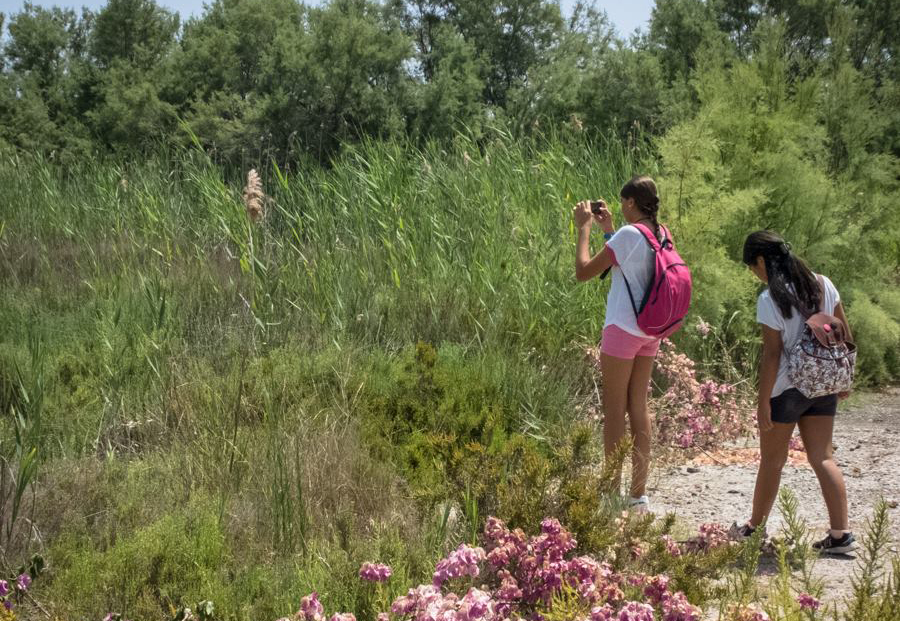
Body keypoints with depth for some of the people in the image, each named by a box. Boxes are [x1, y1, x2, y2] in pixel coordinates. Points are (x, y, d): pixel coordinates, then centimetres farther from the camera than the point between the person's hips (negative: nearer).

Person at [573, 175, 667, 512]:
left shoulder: (628, 234, -16)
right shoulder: (660, 235, 7)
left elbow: (583, 271, -14)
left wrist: (584, 228, -4)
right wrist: (608, 229, 23)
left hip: (622, 331, -7)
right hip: (650, 332, 7)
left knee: (614, 411, 0)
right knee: (638, 409, 12)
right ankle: (638, 494, 15)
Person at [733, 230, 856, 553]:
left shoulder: (770, 299, -16)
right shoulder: (823, 284, 2)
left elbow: (772, 354, -17)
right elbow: (844, 333, 7)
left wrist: (762, 402, -11)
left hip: (785, 388, -5)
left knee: (772, 460, 9)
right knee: (822, 457, 8)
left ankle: (754, 527, 24)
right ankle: (841, 533, -1)